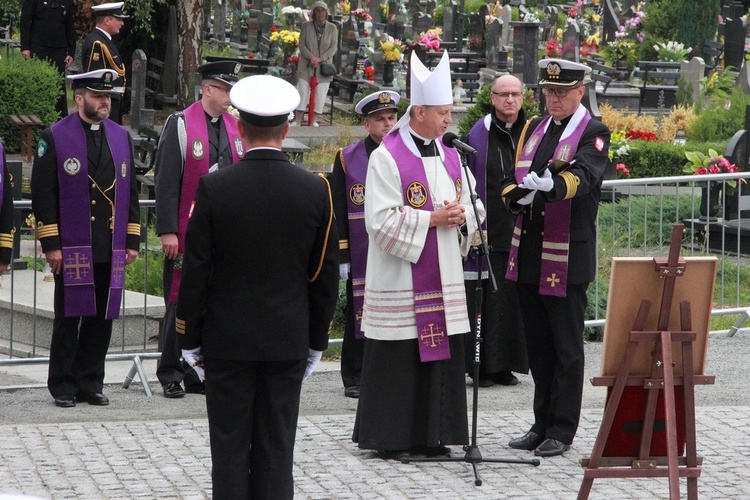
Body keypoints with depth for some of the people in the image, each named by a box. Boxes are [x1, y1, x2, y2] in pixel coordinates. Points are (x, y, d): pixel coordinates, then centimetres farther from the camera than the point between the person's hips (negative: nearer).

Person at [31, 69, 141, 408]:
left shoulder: (121, 137, 13)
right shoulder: (54, 138, -2)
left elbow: (130, 192, 16)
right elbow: (43, 194, -5)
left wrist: (132, 241, 10)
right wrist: (51, 244, -10)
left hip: (111, 250, 4)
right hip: (72, 249, -4)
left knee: (102, 318, 6)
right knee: (68, 319, 1)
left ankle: (90, 383, 16)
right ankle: (63, 386, 9)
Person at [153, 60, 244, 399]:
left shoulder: (236, 127, 11)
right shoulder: (180, 125, -7)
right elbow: (165, 183, -9)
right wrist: (167, 231, -13)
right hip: (186, 235, -5)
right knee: (180, 304, 1)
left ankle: (198, 374, 15)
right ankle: (171, 377, 10)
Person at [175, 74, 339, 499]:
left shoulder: (214, 188, -10)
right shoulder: (316, 190, -4)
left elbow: (195, 271, -6)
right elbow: (326, 274, 2)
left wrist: (190, 339, 4)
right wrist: (317, 341, 12)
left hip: (227, 340, -2)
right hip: (288, 343, 2)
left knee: (230, 449, 4)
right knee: (277, 449, 6)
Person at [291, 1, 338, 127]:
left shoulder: (332, 28, 2)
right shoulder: (306, 26, 2)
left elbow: (333, 47, -2)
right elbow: (302, 44, -1)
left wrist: (320, 59, -15)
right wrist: (311, 57, -18)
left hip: (324, 65, 1)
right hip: (306, 65, -1)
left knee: (320, 93, 1)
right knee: (303, 91, -4)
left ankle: (313, 120, 10)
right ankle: (298, 120, -1)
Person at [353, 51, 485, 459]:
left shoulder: (450, 155, 12)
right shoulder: (387, 158, -9)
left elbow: (474, 207, 18)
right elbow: (382, 220, -15)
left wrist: (461, 215, -5)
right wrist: (433, 218, -16)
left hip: (443, 279, 7)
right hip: (400, 281, -6)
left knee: (441, 354, 6)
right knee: (398, 359, -4)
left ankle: (431, 435, 14)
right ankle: (390, 438, 5)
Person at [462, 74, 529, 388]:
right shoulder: (478, 135, -1)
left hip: (520, 232, 4)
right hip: (487, 233, -3)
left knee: (513, 300, 6)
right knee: (485, 300, -4)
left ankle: (505, 365, 14)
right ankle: (482, 365, 2)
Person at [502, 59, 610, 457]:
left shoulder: (593, 133, -6)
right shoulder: (534, 129, 15)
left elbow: (584, 175, -24)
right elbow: (512, 178, 12)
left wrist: (553, 186, -45)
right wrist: (518, 195, -12)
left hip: (567, 258, -7)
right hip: (528, 255, 7)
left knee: (566, 347, 0)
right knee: (538, 346, 13)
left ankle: (562, 432, 6)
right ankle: (542, 425, 22)